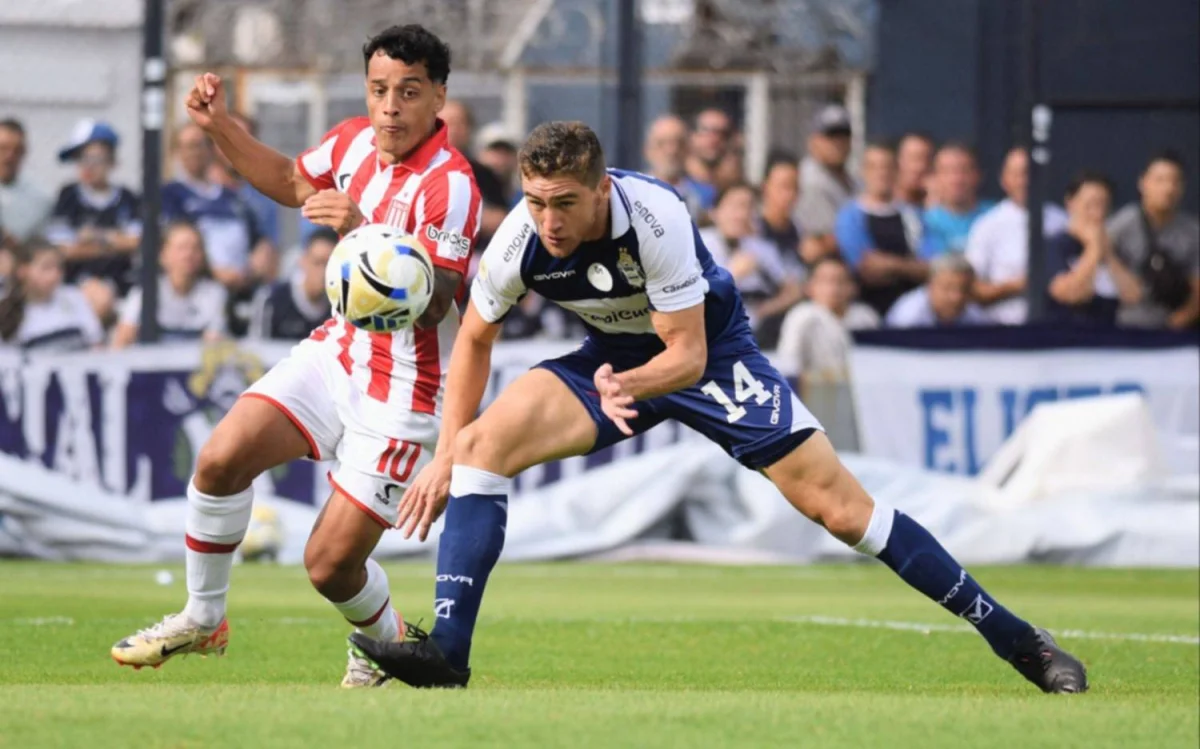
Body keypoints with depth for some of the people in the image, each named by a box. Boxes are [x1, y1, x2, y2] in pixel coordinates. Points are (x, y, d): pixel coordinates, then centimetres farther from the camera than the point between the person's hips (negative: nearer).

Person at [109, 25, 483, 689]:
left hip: (404, 390, -6)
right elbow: (290, 183, 24)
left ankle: (388, 644, 27)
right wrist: (220, 127, 12)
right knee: (222, 458, -15)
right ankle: (202, 618, 6)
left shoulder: (449, 183, -21)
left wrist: (362, 233, -39)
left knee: (330, 565, -7)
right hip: (337, 350, 6)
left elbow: (430, 305, -28)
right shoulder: (355, 141, 1)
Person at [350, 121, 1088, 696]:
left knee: (838, 503, -9)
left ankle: (1014, 638, 0)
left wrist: (626, 386, -46)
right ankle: (447, 651, -20)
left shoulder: (655, 217, -33)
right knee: (485, 444, -21)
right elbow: (476, 338, -2)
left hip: (710, 350, -3)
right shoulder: (522, 239, -22)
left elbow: (687, 354, -27)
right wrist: (447, 452, -5)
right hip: (614, 356, 3)